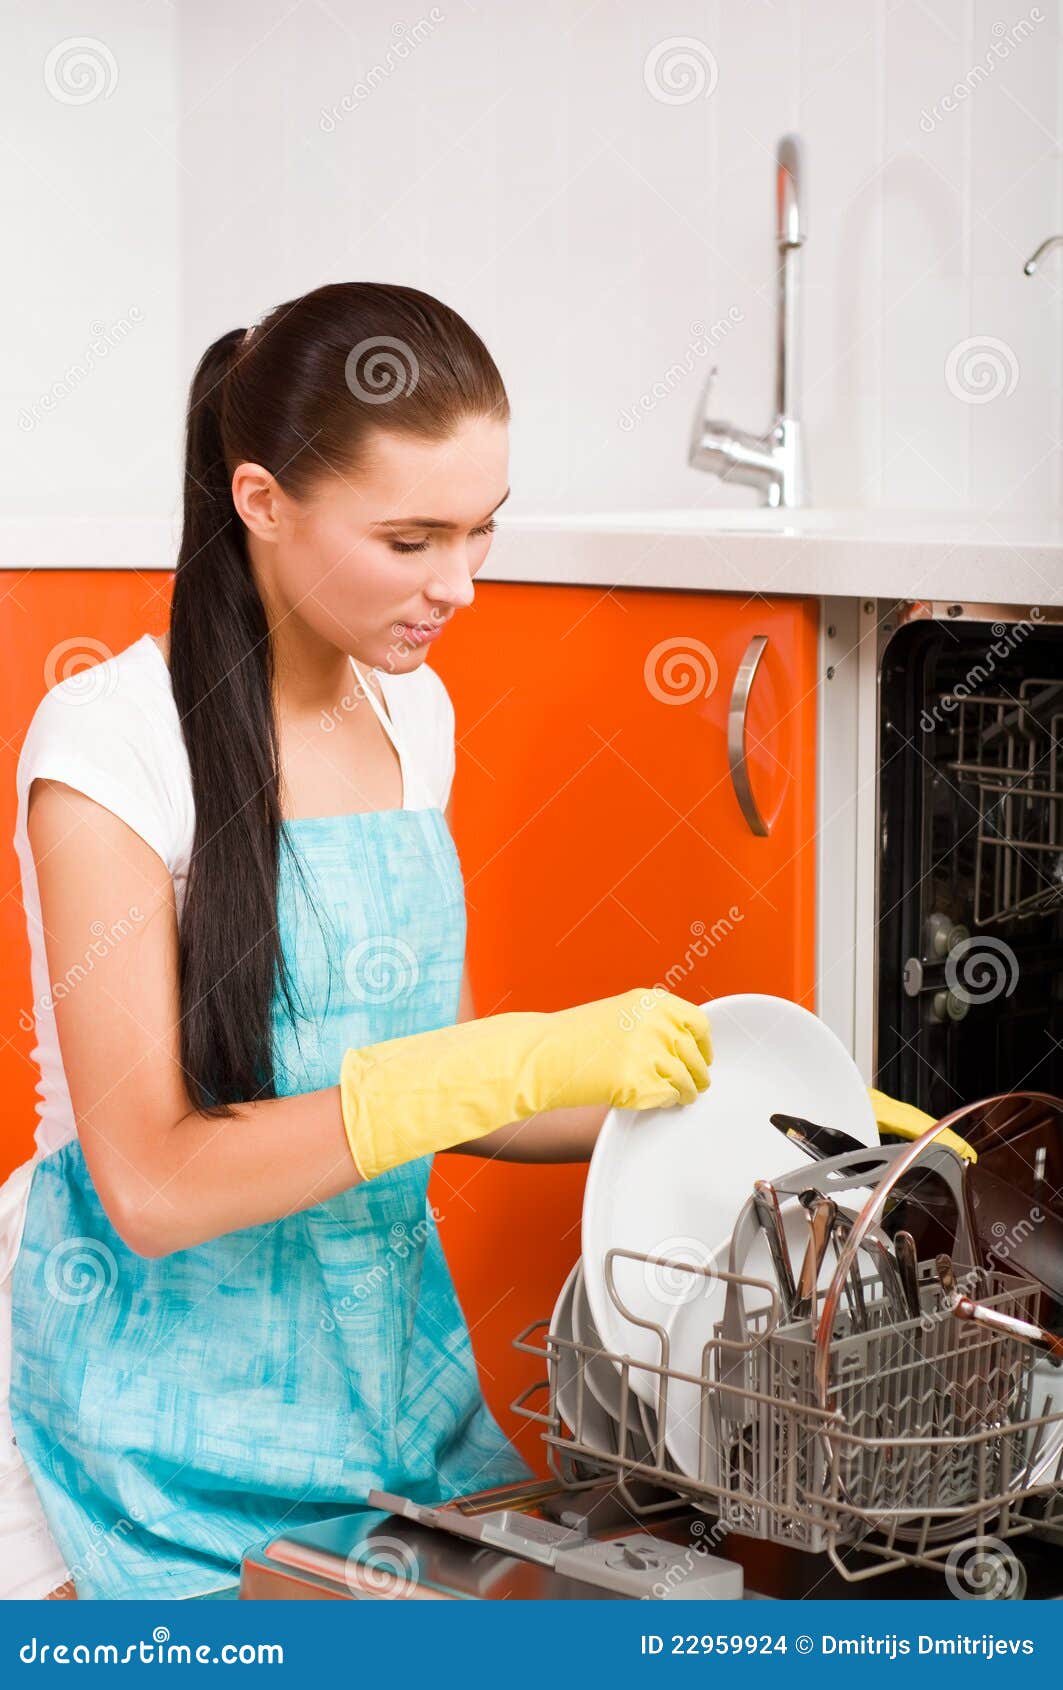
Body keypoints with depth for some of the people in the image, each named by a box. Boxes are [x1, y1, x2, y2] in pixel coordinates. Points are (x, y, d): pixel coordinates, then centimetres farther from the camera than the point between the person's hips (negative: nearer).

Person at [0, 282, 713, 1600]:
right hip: (170, 1404, -6)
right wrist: (526, 1058, -30)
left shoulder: (409, 716, 4)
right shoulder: (111, 743, -17)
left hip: (390, 1355, 6)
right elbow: (155, 1184, -23)